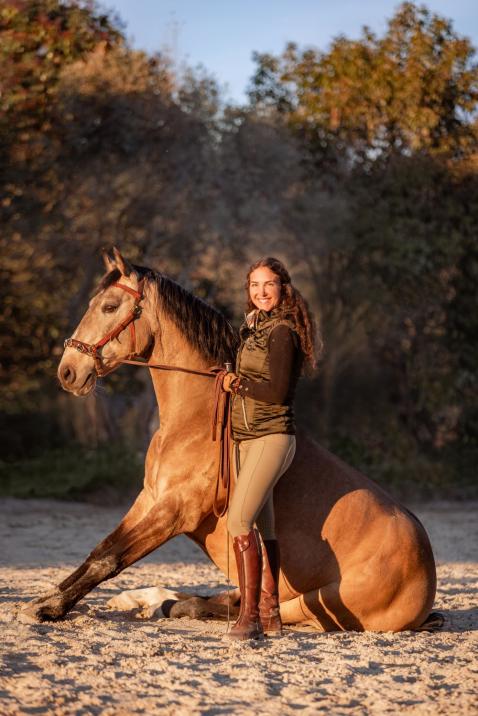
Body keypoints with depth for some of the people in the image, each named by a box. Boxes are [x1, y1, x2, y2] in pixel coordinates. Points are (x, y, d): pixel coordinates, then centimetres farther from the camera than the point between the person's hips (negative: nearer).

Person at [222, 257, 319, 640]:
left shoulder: (281, 331, -13)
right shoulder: (254, 327, 15)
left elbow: (277, 391, -19)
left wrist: (237, 383, -10)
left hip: (272, 438, -10)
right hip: (248, 439, 10)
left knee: (240, 520, -19)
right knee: (263, 527, 12)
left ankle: (249, 615, -21)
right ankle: (269, 614, 18)